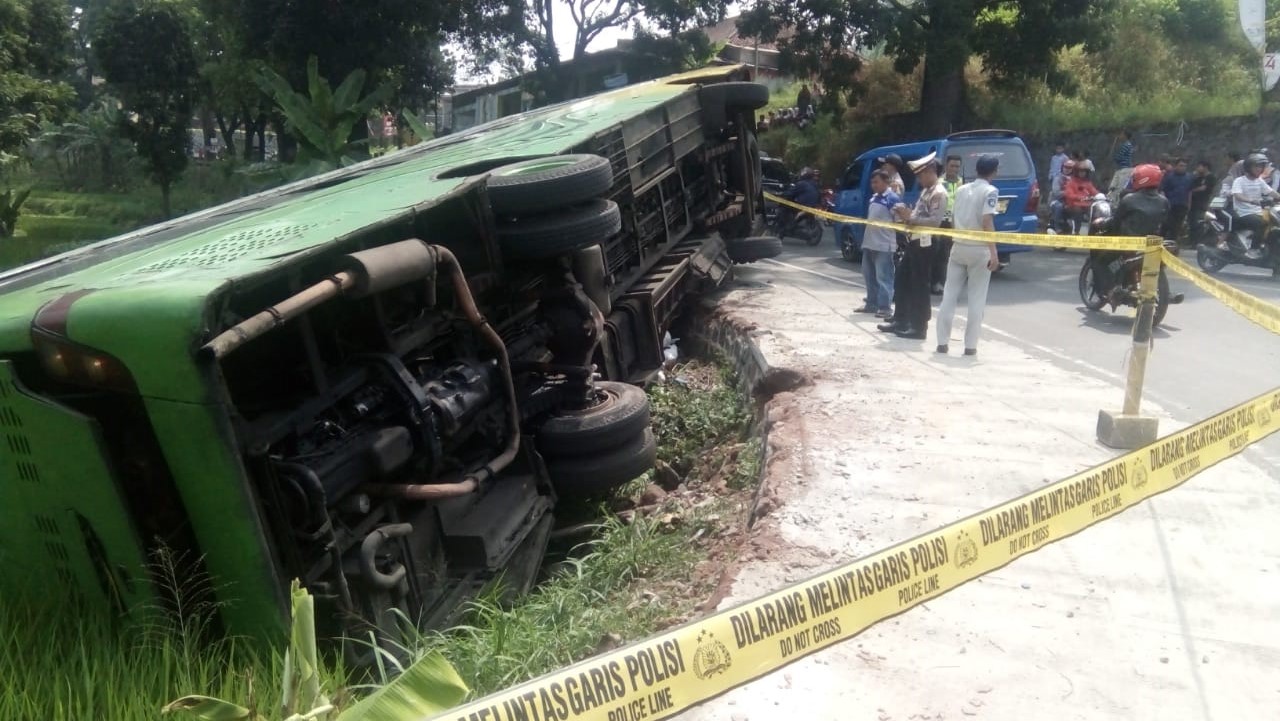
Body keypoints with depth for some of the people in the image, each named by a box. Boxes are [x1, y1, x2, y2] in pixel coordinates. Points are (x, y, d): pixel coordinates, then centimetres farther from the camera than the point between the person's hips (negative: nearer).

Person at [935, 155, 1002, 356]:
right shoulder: (990, 191, -8)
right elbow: (987, 223, -18)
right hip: (979, 250, -5)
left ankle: (942, 342, 5)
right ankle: (970, 345, 2)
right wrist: (994, 253, -20)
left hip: (959, 247, 5)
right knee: (977, 299, 2)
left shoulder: (962, 189, 10)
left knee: (949, 295, 6)